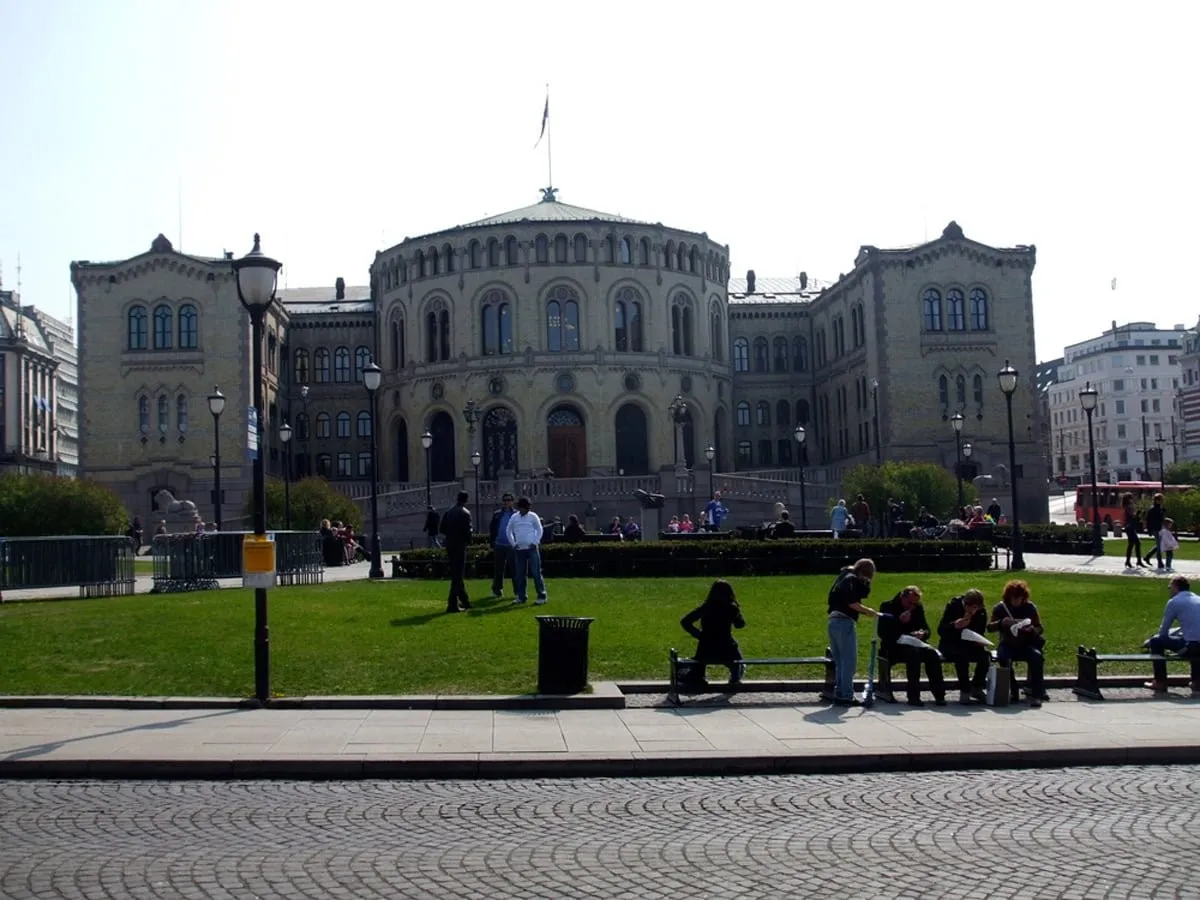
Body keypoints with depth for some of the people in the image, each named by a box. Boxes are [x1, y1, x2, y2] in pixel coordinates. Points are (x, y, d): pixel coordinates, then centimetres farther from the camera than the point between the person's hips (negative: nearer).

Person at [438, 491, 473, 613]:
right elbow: (467, 530, -18)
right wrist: (468, 541, -1)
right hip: (460, 546, -7)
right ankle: (452, 605, -7)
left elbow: (442, 529, 8)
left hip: (449, 546, 7)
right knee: (458, 575, -3)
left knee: (456, 574, 16)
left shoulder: (448, 512, 7)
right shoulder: (465, 513, -12)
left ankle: (465, 601, 27)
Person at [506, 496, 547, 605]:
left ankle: (542, 596, -2)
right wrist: (513, 543, 6)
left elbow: (539, 530, 2)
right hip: (519, 550, 3)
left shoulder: (533, 516, 0)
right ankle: (521, 596, 15)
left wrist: (535, 543, -7)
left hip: (531, 548, -3)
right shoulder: (514, 518, 7)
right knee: (519, 574, 7)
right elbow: (509, 531, 16)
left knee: (536, 573, -5)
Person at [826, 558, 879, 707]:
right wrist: (866, 610, -8)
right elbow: (851, 602, -19)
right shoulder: (853, 579, -7)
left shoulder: (842, 577, 20)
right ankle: (846, 696, -5)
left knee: (839, 661, 13)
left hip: (833, 621, 9)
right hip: (845, 622, -9)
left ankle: (839, 695, 14)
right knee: (849, 661, -4)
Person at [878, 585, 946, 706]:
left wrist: (922, 633, -13)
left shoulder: (918, 608, 10)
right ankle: (913, 696, -34)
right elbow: (882, 632, -13)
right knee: (913, 653, -35)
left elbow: (926, 629, 13)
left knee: (932, 653, -24)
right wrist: (899, 621, -24)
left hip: (913, 645, 5)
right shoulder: (887, 607, -5)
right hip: (893, 647, -5)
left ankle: (939, 694, -22)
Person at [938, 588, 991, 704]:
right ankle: (964, 691, -25)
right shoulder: (953, 606, -14)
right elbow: (941, 630, -17)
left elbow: (980, 633, 7)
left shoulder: (981, 613, -3)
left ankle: (977, 688, -5)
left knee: (985, 654, -26)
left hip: (969, 646, 4)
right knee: (962, 655, -36)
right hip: (950, 645, -4)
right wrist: (954, 625, -37)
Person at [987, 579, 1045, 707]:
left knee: (1037, 656, -31)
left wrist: (1032, 630, -19)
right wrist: (1001, 623, -22)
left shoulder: (1030, 607, 3)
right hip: (1007, 644, -1)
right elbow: (989, 627, -3)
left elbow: (1039, 628, 5)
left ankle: (1036, 694, -26)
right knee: (1004, 658, -34)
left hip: (1026, 644, 1)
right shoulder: (1000, 607, 1)